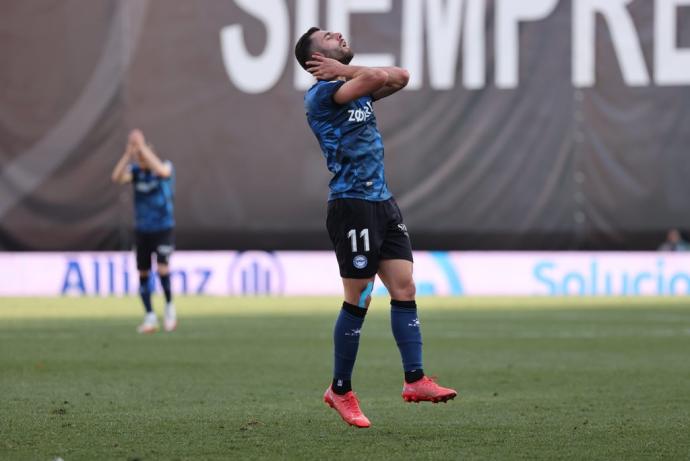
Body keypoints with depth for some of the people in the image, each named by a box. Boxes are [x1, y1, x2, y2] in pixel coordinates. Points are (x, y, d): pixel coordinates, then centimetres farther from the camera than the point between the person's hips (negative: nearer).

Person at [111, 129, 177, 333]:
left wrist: (142, 147, -34)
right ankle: (150, 317, 14)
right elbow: (117, 177, -21)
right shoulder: (135, 170, -2)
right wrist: (128, 152, -28)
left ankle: (169, 307, 4)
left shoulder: (166, 167, -9)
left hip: (163, 228, -4)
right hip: (142, 230, 4)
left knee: (162, 268, -19)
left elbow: (162, 171, -35)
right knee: (143, 273, 4)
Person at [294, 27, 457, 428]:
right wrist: (343, 72, -3)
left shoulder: (358, 90, 18)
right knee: (359, 301, -4)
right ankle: (340, 390, 7)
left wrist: (343, 70, 4)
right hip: (352, 204, -8)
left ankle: (415, 379, -1)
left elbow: (399, 77, 8)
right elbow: (378, 77, -22)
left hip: (383, 203, 8)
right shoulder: (320, 94, -10)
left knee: (405, 288, 0)